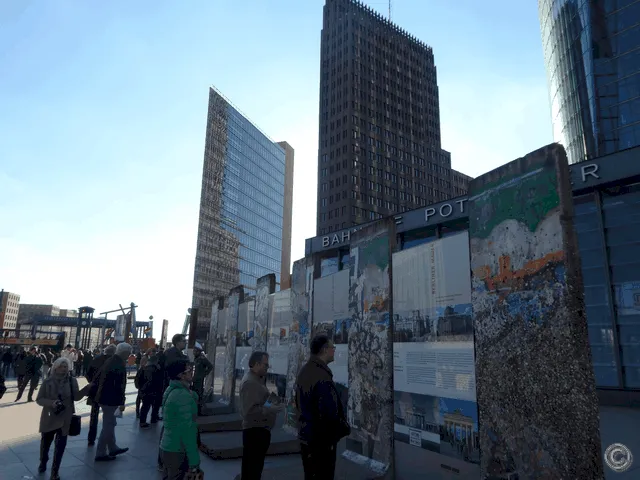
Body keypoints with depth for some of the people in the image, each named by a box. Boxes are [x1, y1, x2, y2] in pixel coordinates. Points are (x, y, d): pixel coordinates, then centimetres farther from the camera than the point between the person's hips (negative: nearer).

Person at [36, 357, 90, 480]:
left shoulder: (72, 381, -5)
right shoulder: (48, 381, -7)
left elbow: (76, 397, -6)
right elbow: (39, 399, -4)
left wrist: (87, 388, -23)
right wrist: (51, 402, -23)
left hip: (65, 419, -1)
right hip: (49, 418, 1)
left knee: (60, 445, 0)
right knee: (45, 442, 20)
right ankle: (43, 462, 49)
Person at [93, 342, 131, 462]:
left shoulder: (109, 361, 9)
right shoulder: (120, 365, -21)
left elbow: (97, 378, 15)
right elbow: (120, 385, -24)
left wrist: (98, 393, 21)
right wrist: (122, 402, -18)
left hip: (103, 397, 10)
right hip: (111, 399, -10)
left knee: (110, 424, 20)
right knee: (108, 426, 2)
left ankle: (113, 448, 32)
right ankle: (100, 454, 11)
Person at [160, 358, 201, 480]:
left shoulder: (170, 390, 6)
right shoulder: (183, 396, -24)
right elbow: (187, 430, -25)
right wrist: (194, 461, -21)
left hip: (166, 447, 9)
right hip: (177, 451, -9)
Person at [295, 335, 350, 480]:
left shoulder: (304, 371, 7)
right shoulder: (322, 377, -25)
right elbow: (330, 412, -28)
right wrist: (345, 428, -11)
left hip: (306, 436, 9)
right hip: (322, 439, -9)